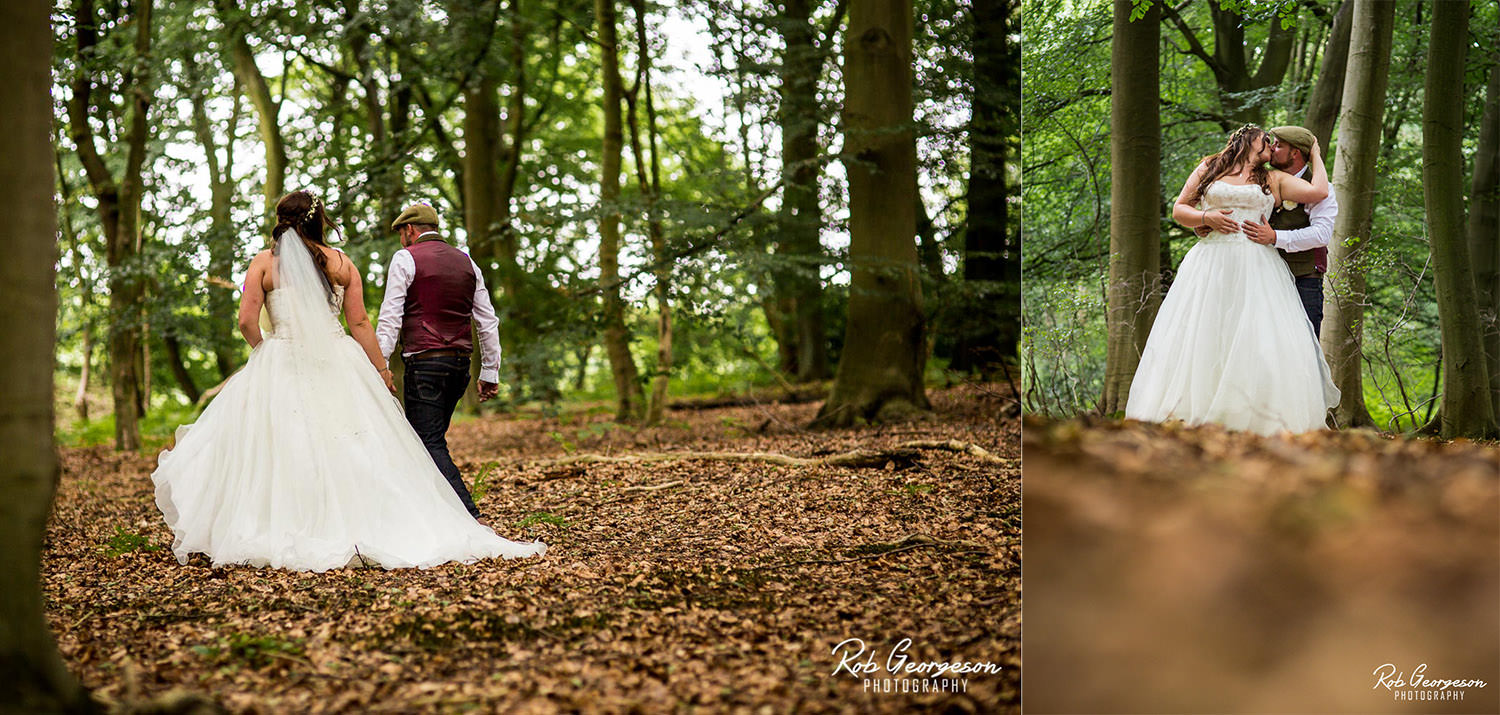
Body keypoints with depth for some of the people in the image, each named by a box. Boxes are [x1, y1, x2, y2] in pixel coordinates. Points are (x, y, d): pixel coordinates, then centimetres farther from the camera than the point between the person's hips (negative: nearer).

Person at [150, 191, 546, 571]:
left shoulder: (265, 261, 4)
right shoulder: (341, 262, 7)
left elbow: (247, 322, -4)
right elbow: (359, 323, 4)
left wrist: (265, 352, 14)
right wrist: (381, 370, 11)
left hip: (282, 366, -1)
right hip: (338, 366, 1)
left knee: (282, 451, 2)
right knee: (352, 454, 4)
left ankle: (281, 537, -3)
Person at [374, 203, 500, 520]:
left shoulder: (405, 259, -1)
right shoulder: (467, 262, 16)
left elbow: (390, 317, -8)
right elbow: (488, 322, 14)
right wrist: (490, 373, 17)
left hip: (424, 363, -7)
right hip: (460, 363, 7)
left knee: (430, 444, -8)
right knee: (432, 438, 16)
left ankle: (470, 518, -21)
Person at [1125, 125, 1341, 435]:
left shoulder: (1274, 180, 19)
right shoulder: (1208, 170, 18)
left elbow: (1318, 191, 6)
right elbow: (1179, 209, 15)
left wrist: (1315, 154, 21)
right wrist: (1206, 218, -4)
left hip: (1257, 268, 0)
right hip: (1211, 264, 0)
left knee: (1264, 338, -14)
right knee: (1196, 338, -10)